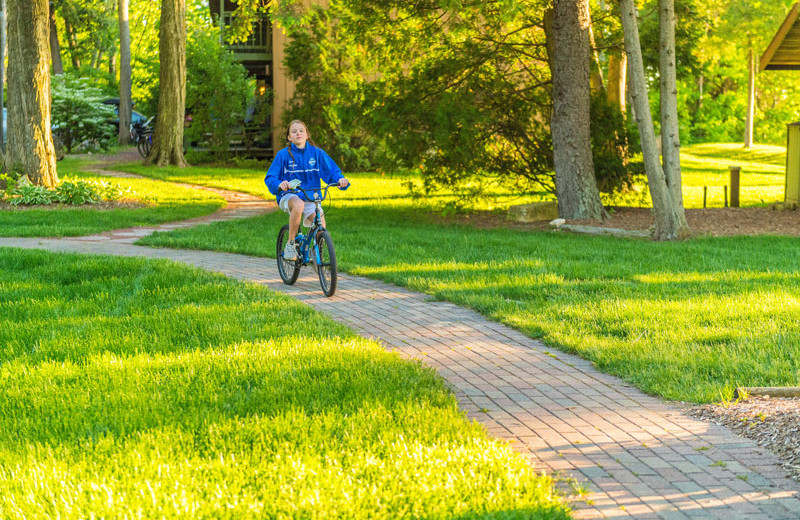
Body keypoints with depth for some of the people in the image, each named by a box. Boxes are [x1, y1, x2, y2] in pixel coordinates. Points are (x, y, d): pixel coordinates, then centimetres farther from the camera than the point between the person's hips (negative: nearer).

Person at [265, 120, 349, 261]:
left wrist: (341, 180, -19)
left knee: (320, 223, -26)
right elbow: (270, 178, -4)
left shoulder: (317, 153, 5)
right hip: (289, 196, -2)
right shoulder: (283, 155, -1)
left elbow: (332, 171, 4)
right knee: (298, 204, -39)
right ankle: (290, 244, -23)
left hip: (311, 198, 2)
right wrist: (279, 185, -27)